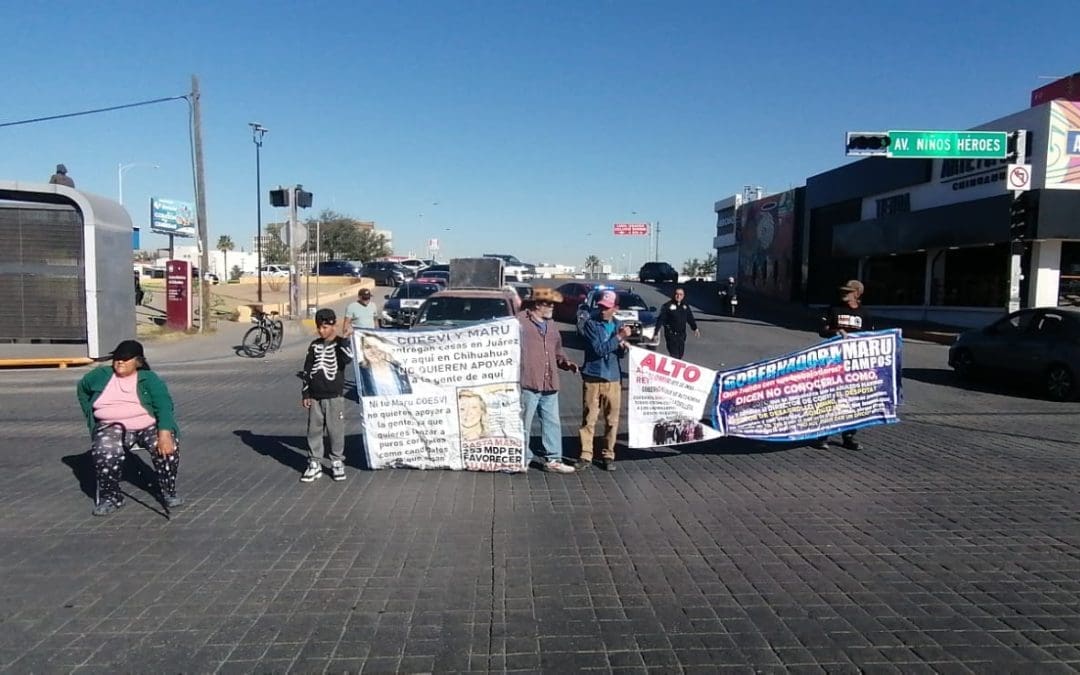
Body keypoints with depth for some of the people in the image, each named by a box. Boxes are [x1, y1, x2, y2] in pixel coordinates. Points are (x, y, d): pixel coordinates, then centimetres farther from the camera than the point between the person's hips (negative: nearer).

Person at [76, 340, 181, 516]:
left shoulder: (149, 378, -2)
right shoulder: (100, 376, 9)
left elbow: (164, 405, -15)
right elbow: (82, 389, 31)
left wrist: (164, 434, -32)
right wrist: (91, 416, 18)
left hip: (149, 426, -2)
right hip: (112, 427, 2)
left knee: (168, 446, -32)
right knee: (105, 453, -33)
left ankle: (168, 492, -10)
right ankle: (111, 497, -9)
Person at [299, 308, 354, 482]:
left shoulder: (341, 344, -4)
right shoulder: (314, 345, 8)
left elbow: (348, 359, -26)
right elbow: (307, 370, 10)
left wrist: (341, 340, -25)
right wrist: (305, 393, 7)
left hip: (334, 396, -4)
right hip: (315, 397, 4)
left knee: (336, 430, 3)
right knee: (314, 430, 6)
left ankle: (337, 462, 16)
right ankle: (314, 464, 15)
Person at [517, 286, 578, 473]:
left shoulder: (551, 325, 19)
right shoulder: (520, 321, -7)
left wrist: (565, 362, 9)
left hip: (550, 384, 7)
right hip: (528, 383, -7)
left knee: (552, 423, 10)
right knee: (524, 423, 1)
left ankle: (552, 459, 19)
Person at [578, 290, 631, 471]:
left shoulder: (618, 325, 10)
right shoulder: (591, 324, -5)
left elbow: (620, 353, 13)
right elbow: (598, 349, -16)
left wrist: (623, 346, -9)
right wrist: (619, 337, -17)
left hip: (613, 379, 4)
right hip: (592, 378, -4)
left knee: (612, 420, 7)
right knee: (589, 419, -1)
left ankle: (608, 455, 18)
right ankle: (586, 456, 6)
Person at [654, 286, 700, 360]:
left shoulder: (685, 306, 9)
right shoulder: (667, 306, -8)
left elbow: (690, 319, 20)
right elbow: (660, 320, -10)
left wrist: (695, 329, 10)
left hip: (682, 335, 6)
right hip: (671, 335, -6)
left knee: (680, 355, 12)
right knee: (674, 356, -11)